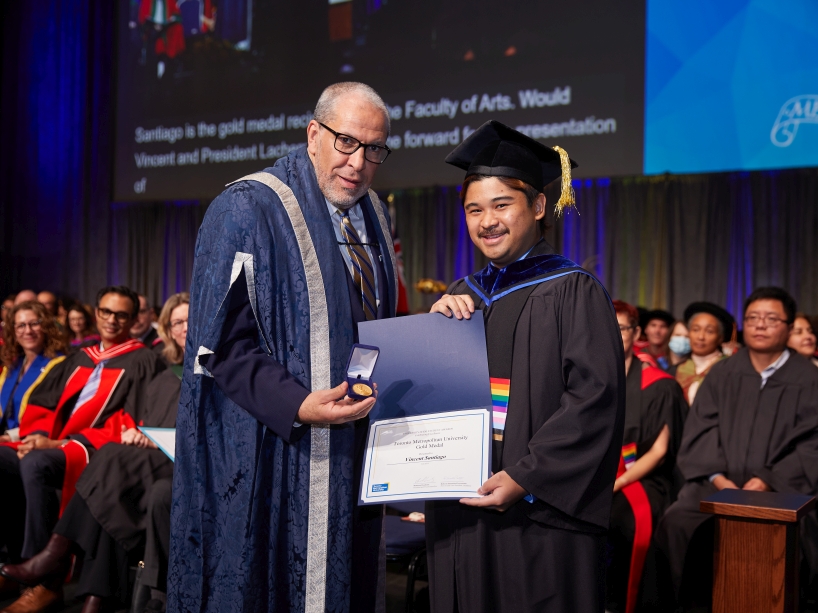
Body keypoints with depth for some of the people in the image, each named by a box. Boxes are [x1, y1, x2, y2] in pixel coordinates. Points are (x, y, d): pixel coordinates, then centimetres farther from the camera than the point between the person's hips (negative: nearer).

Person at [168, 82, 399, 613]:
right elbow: (222, 343, -15)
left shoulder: (374, 217, 12)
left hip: (352, 449, 7)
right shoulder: (247, 210, -10)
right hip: (269, 457, -7)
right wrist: (297, 405, -26)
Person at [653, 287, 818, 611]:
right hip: (718, 483, 2)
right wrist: (718, 478, -10)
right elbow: (699, 431, 7)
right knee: (676, 521, -25)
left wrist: (769, 481, -13)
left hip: (783, 488, -2)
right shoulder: (722, 374, 14)